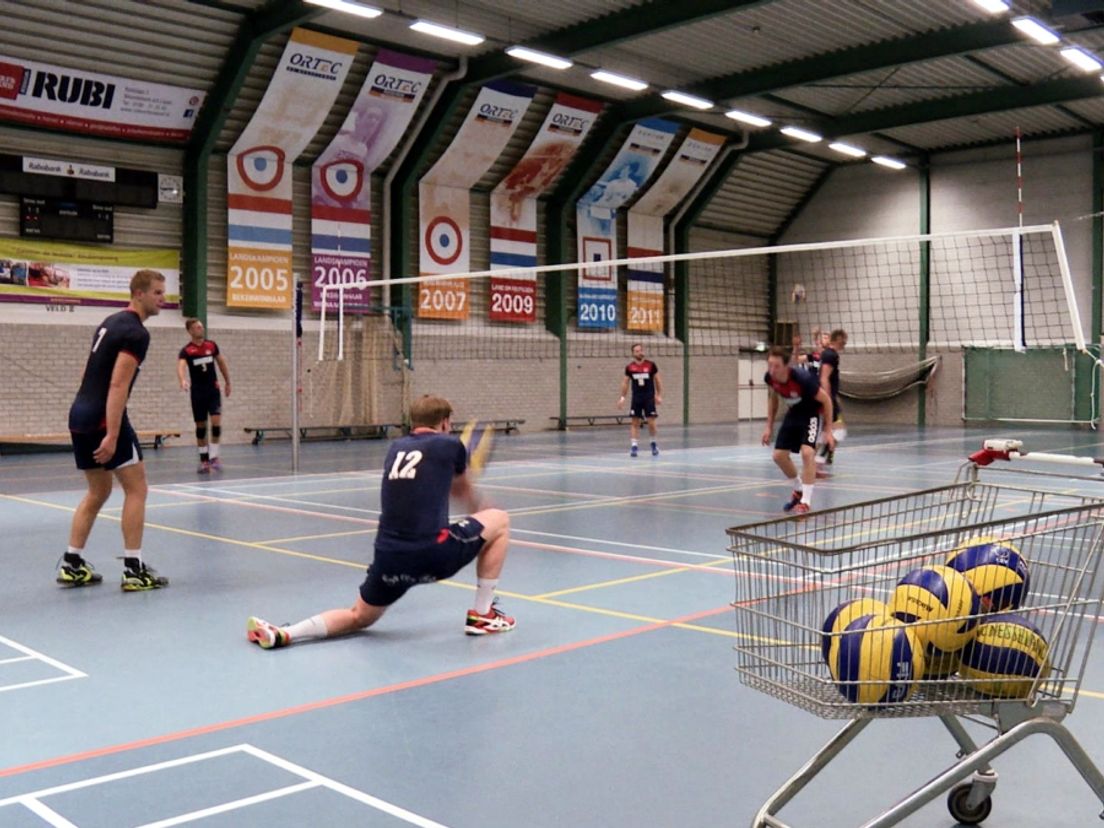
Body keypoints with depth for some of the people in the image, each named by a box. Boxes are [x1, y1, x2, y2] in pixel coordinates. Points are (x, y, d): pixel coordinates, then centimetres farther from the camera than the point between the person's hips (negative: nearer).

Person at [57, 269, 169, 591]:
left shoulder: (111, 322, 16)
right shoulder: (136, 332, -13)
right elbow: (118, 385, -21)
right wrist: (112, 435, -23)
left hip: (80, 416, 9)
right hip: (104, 419, -9)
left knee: (98, 492, 18)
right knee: (136, 488, -1)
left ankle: (71, 564, 18)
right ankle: (133, 570, -1)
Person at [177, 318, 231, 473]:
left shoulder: (211, 345, 2)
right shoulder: (186, 350, -9)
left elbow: (221, 362, 16)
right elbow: (180, 366, -27)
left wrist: (227, 382, 16)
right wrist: (183, 380, -47)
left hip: (213, 389, 1)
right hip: (198, 392, -1)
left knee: (216, 421, -13)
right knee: (200, 426, 5)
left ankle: (214, 456, -4)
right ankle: (204, 459, 14)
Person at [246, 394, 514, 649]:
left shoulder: (396, 448, 16)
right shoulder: (450, 445, 4)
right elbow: (465, 490, 25)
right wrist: (477, 510, 47)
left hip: (388, 558, 5)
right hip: (432, 553, -5)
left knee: (359, 617, 26)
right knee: (499, 520, 16)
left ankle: (281, 634, 3)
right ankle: (482, 615, 16)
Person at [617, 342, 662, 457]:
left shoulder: (651, 365, -2)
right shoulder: (629, 367, 1)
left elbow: (658, 381, 5)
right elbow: (625, 382, 10)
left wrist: (659, 396, 0)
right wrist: (622, 397, 4)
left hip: (649, 397, -2)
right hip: (636, 398, 2)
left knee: (651, 423, -5)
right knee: (635, 422, -1)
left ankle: (654, 444, 16)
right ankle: (634, 446, 2)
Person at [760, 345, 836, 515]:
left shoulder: (802, 378, -35)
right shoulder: (770, 378, -17)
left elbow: (826, 400, -20)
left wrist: (828, 430, -17)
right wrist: (769, 426, 6)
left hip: (811, 414, -6)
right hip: (793, 414, 6)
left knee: (807, 452, -26)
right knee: (779, 455, 3)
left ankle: (806, 502, -17)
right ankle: (799, 490, 29)